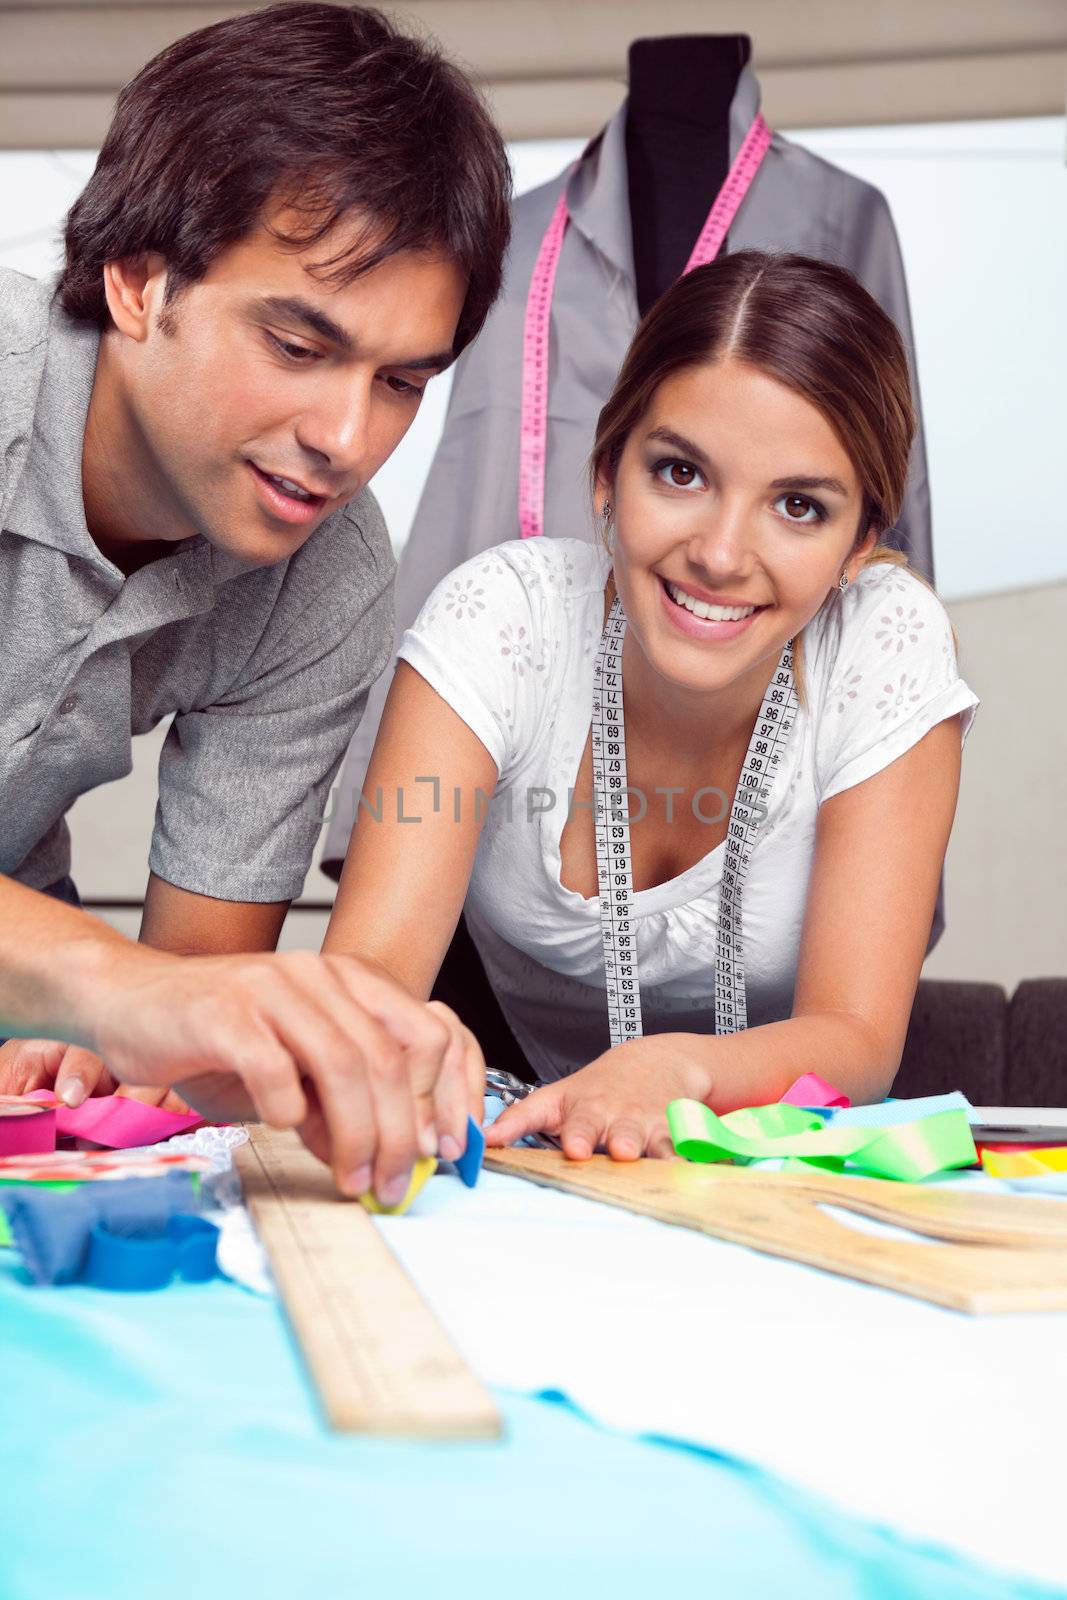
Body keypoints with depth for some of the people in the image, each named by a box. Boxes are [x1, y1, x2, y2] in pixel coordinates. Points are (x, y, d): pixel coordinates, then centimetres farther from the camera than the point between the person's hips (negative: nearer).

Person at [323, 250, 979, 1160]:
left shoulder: (891, 644, -19)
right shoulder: (502, 619, -20)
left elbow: (857, 1036, -21)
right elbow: (372, 963, -27)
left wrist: (676, 1069, -43)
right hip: (511, 1158, 0)